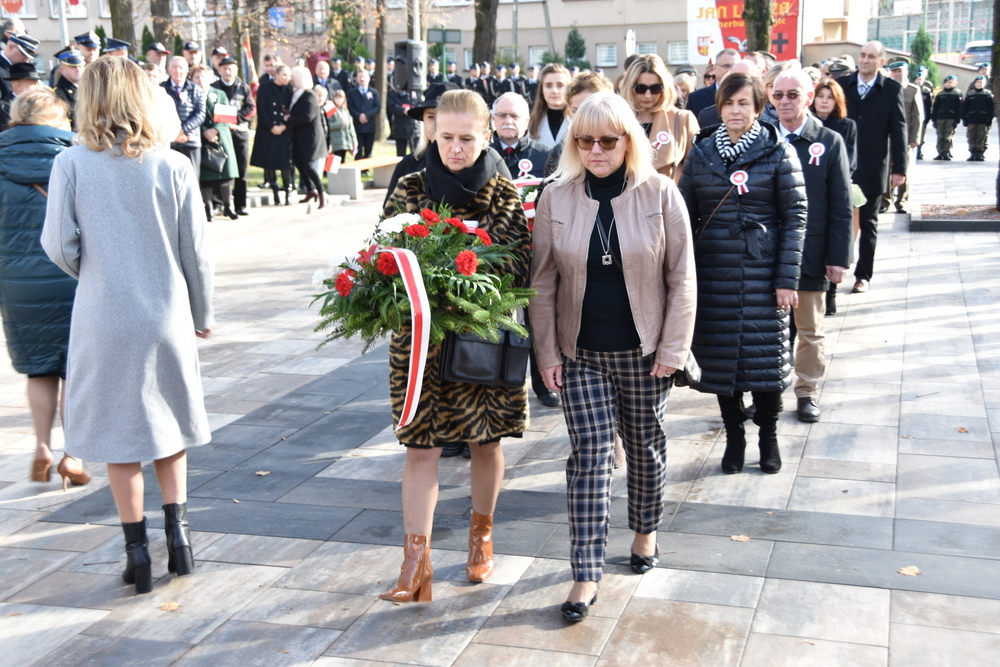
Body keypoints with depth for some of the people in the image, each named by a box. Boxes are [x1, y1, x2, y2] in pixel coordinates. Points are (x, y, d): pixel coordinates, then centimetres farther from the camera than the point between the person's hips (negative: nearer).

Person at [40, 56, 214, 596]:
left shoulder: (70, 165, -9)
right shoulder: (173, 166, -7)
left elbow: (59, 246, -9)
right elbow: (195, 252, -2)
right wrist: (203, 314, 12)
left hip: (103, 316, -1)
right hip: (166, 314, 1)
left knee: (117, 433, 10)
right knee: (169, 424, 20)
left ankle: (136, 548, 14)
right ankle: (177, 528, 16)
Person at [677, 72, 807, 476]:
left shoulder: (778, 153, -1)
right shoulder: (701, 152, 7)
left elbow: (795, 216, -3)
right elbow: (686, 214, 8)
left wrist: (787, 278, -9)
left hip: (762, 272, -2)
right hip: (713, 272, 2)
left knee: (766, 356, 3)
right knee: (719, 358, 7)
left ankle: (768, 437, 23)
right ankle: (734, 437, 24)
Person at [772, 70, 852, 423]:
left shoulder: (830, 143, -2)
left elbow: (841, 207, -1)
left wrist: (838, 257, -6)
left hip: (810, 257, 0)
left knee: (810, 331, 12)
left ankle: (808, 391, 27)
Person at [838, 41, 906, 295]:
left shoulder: (892, 89, 0)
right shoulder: (842, 84, 3)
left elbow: (898, 129, -1)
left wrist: (899, 168, -4)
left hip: (873, 168, -1)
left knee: (868, 223, 8)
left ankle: (863, 275, 17)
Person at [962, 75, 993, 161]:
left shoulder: (988, 94, 5)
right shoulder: (970, 94, 8)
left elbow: (991, 108, 2)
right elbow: (964, 108, 7)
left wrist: (990, 119, -5)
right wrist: (964, 119, 0)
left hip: (983, 120, -2)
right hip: (971, 120, 2)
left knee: (982, 138, 0)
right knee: (972, 138, 2)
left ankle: (981, 154, 4)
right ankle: (973, 154, 6)